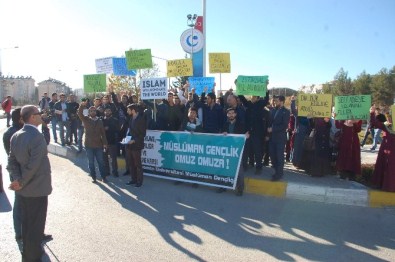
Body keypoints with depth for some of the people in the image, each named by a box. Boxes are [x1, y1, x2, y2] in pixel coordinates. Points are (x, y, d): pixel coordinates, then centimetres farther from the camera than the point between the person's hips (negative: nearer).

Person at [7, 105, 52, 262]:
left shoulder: (16, 136, 3)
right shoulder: (37, 136, -23)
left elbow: (12, 160, 3)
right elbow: (33, 165, -26)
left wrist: (17, 178, -6)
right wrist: (21, 183, -13)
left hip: (24, 189, 8)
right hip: (37, 189, -8)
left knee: (27, 223, 23)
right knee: (35, 225, 7)